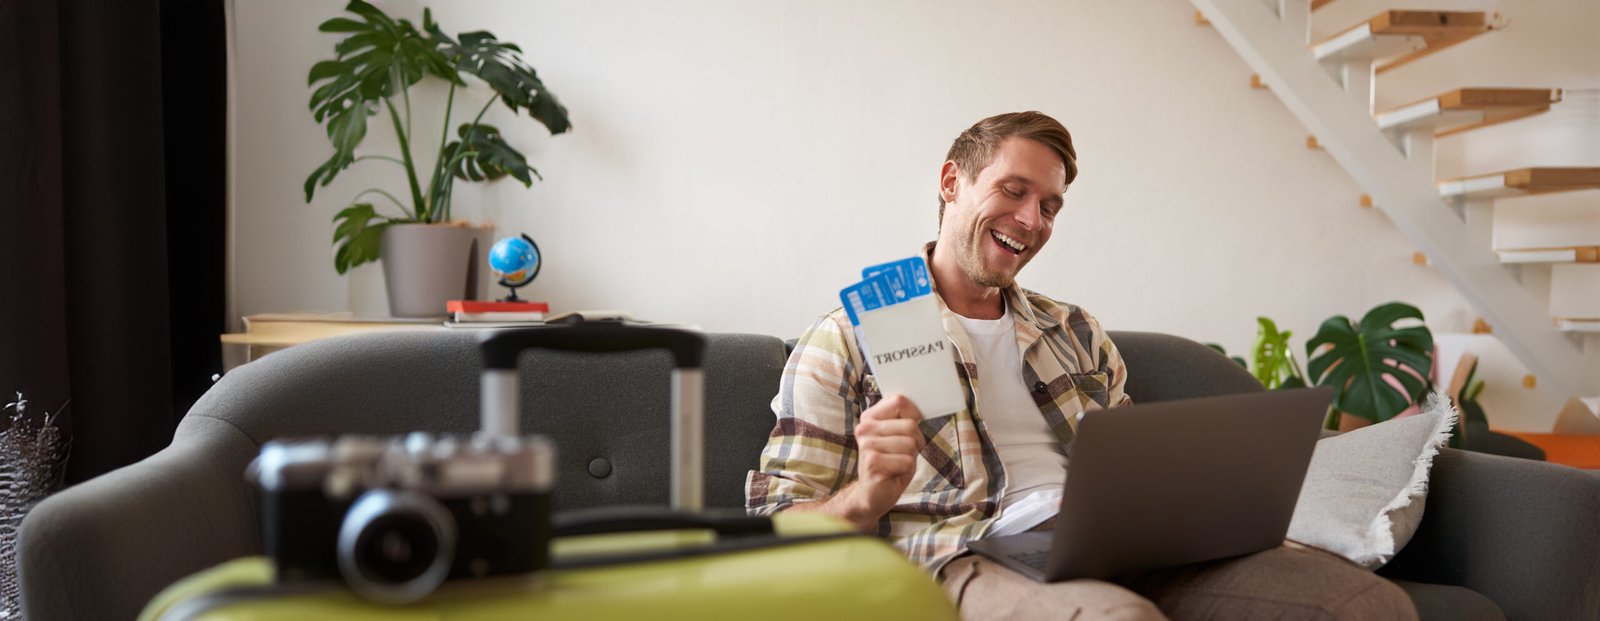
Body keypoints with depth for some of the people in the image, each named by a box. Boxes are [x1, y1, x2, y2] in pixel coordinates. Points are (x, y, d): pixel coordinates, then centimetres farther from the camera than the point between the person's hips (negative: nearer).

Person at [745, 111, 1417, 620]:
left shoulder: (1076, 332, 27)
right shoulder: (846, 340, 8)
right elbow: (774, 529, 2)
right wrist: (865, 499, -20)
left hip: (1121, 549, 6)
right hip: (965, 562, -5)